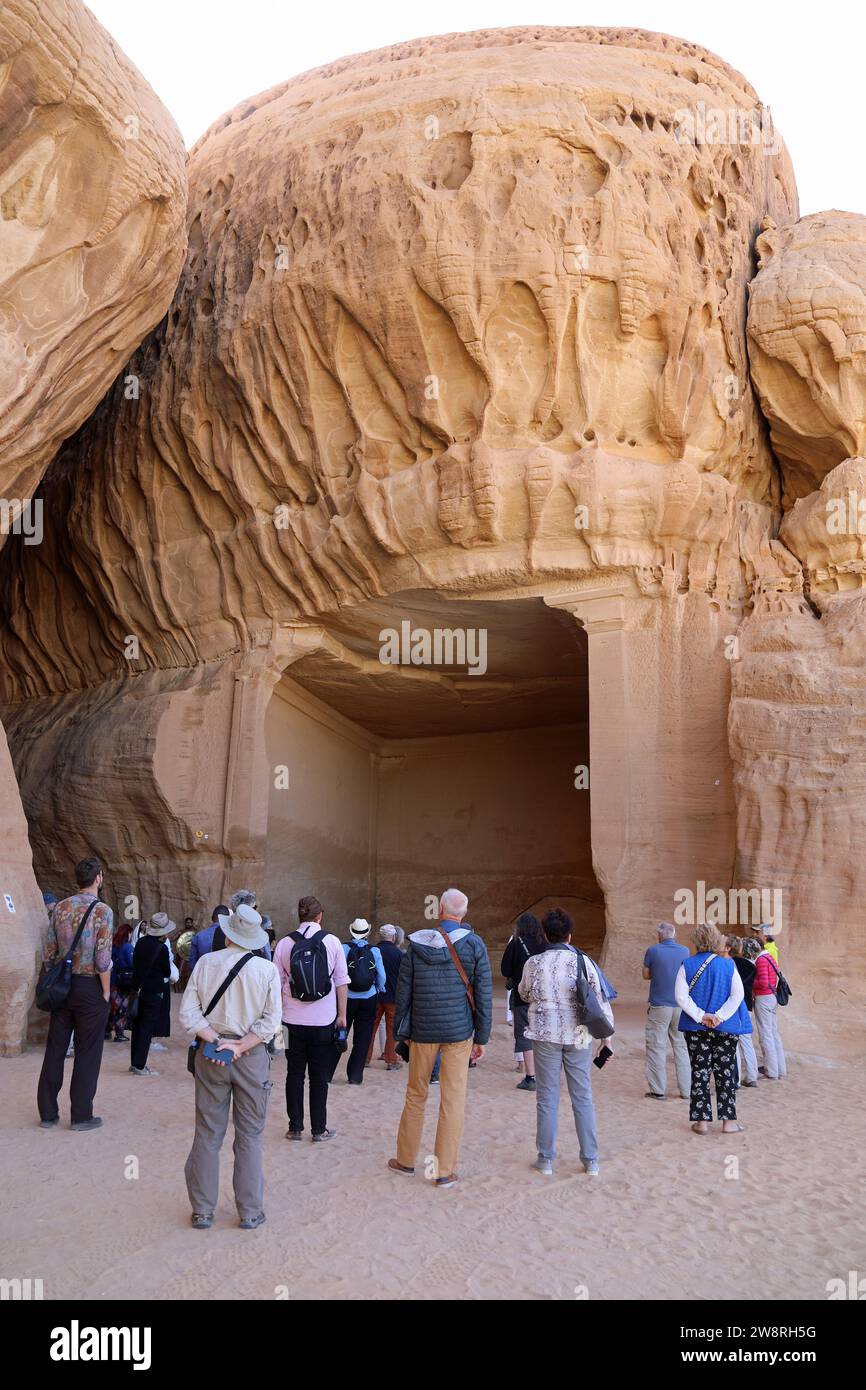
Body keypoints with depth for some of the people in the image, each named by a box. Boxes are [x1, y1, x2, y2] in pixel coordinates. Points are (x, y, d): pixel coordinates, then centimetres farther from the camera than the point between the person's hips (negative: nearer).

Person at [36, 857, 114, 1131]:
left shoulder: (61, 908, 5)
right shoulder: (102, 911, -13)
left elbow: (48, 953, 7)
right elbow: (102, 959, -16)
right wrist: (106, 991, -5)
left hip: (62, 985, 5)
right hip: (90, 987, -5)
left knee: (54, 1049, 11)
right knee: (87, 1053, 4)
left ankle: (48, 1113, 19)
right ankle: (81, 1116, 10)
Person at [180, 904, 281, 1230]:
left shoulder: (206, 962, -4)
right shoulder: (268, 970, -7)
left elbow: (188, 1013, -6)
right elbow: (271, 1020, -12)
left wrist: (215, 1040, -8)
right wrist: (240, 1046, -11)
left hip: (211, 1053, 1)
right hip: (252, 1056, -1)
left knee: (207, 1134, 11)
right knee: (250, 1136, 9)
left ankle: (202, 1211, 18)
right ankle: (250, 1212, 14)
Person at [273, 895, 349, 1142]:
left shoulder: (284, 943, -1)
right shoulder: (332, 942, -5)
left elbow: (277, 984, 5)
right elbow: (342, 982, -3)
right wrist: (342, 1014, 5)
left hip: (293, 1019, 1)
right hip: (324, 1020, -1)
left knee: (294, 1074, 12)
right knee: (319, 1077, 8)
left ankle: (295, 1128, 16)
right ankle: (319, 1130, 12)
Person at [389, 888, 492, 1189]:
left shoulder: (417, 945, -2)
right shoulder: (474, 945, -6)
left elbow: (403, 992, 1)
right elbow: (484, 994, -5)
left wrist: (402, 1031, 10)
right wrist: (481, 1037, 3)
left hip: (423, 1031, 2)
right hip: (459, 1031, -1)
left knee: (415, 1096, 16)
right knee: (453, 1101, 5)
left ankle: (406, 1160, 27)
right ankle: (445, 1171, 9)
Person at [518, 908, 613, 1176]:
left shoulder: (533, 963, -5)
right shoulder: (583, 961, -6)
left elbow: (524, 995, 12)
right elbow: (600, 999, -4)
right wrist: (607, 1034, 4)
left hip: (546, 1034, -1)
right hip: (578, 1035, 1)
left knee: (547, 1097, 8)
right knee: (583, 1097, 9)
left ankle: (546, 1159, 15)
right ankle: (590, 1161, 14)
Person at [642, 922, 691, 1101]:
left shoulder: (653, 951, -7)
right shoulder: (685, 951, 2)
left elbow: (646, 975, 3)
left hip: (659, 1006, -3)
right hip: (681, 1006, 3)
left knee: (657, 1047, 3)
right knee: (681, 1047, 11)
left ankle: (658, 1090, 3)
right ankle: (686, 1090, 13)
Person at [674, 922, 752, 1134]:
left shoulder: (687, 966, -4)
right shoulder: (728, 965, -3)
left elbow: (680, 995, -12)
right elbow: (738, 995, -11)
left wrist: (700, 1016, -14)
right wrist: (719, 1017, -13)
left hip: (696, 1028, 0)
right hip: (725, 1029, 0)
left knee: (700, 1073, 7)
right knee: (726, 1073, 9)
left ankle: (701, 1120, 9)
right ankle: (728, 1121, 11)